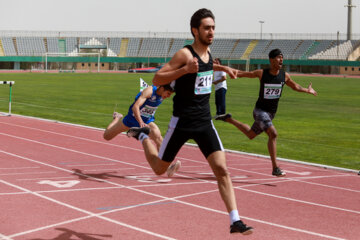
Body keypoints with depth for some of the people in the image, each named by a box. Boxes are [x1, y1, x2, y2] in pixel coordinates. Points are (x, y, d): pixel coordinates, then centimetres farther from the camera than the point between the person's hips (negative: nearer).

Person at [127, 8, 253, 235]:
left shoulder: (208, 51, 7)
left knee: (222, 169, -9)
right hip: (182, 123, -5)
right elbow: (157, 79, -19)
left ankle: (235, 221, -9)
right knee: (160, 168, 12)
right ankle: (142, 136, 41)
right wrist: (185, 70, -30)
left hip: (205, 123, 5)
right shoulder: (185, 54, -16)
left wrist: (223, 68, 20)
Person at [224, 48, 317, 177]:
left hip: (272, 112, 6)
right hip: (260, 110, -6)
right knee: (273, 134, -25)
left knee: (251, 135, 19)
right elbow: (243, 74, 0)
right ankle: (275, 168, -21)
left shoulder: (285, 76, -3)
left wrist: (307, 90, 5)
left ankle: (229, 120, 45)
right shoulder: (261, 73, -12)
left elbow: (295, 86, 16)